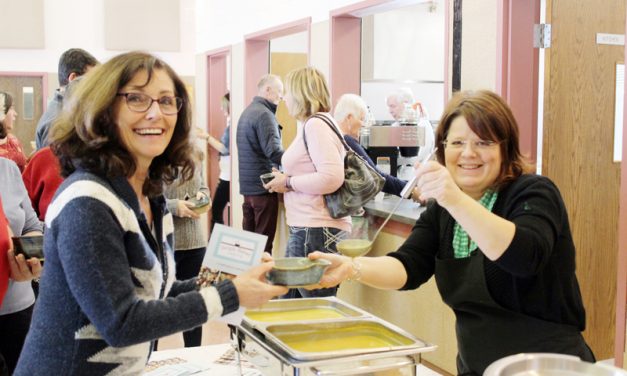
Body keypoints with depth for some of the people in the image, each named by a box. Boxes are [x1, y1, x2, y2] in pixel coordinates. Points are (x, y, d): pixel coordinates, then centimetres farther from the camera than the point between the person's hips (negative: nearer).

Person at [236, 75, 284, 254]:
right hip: (263, 187, -9)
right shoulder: (264, 114, -14)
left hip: (247, 186, 9)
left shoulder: (247, 112, 16)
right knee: (264, 243, -3)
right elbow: (273, 151, -25)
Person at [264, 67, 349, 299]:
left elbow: (331, 178, -24)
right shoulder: (310, 125, 17)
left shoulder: (315, 125, -14)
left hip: (316, 231, -11)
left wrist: (288, 182, -13)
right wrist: (284, 180, 11)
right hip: (306, 229, 11)